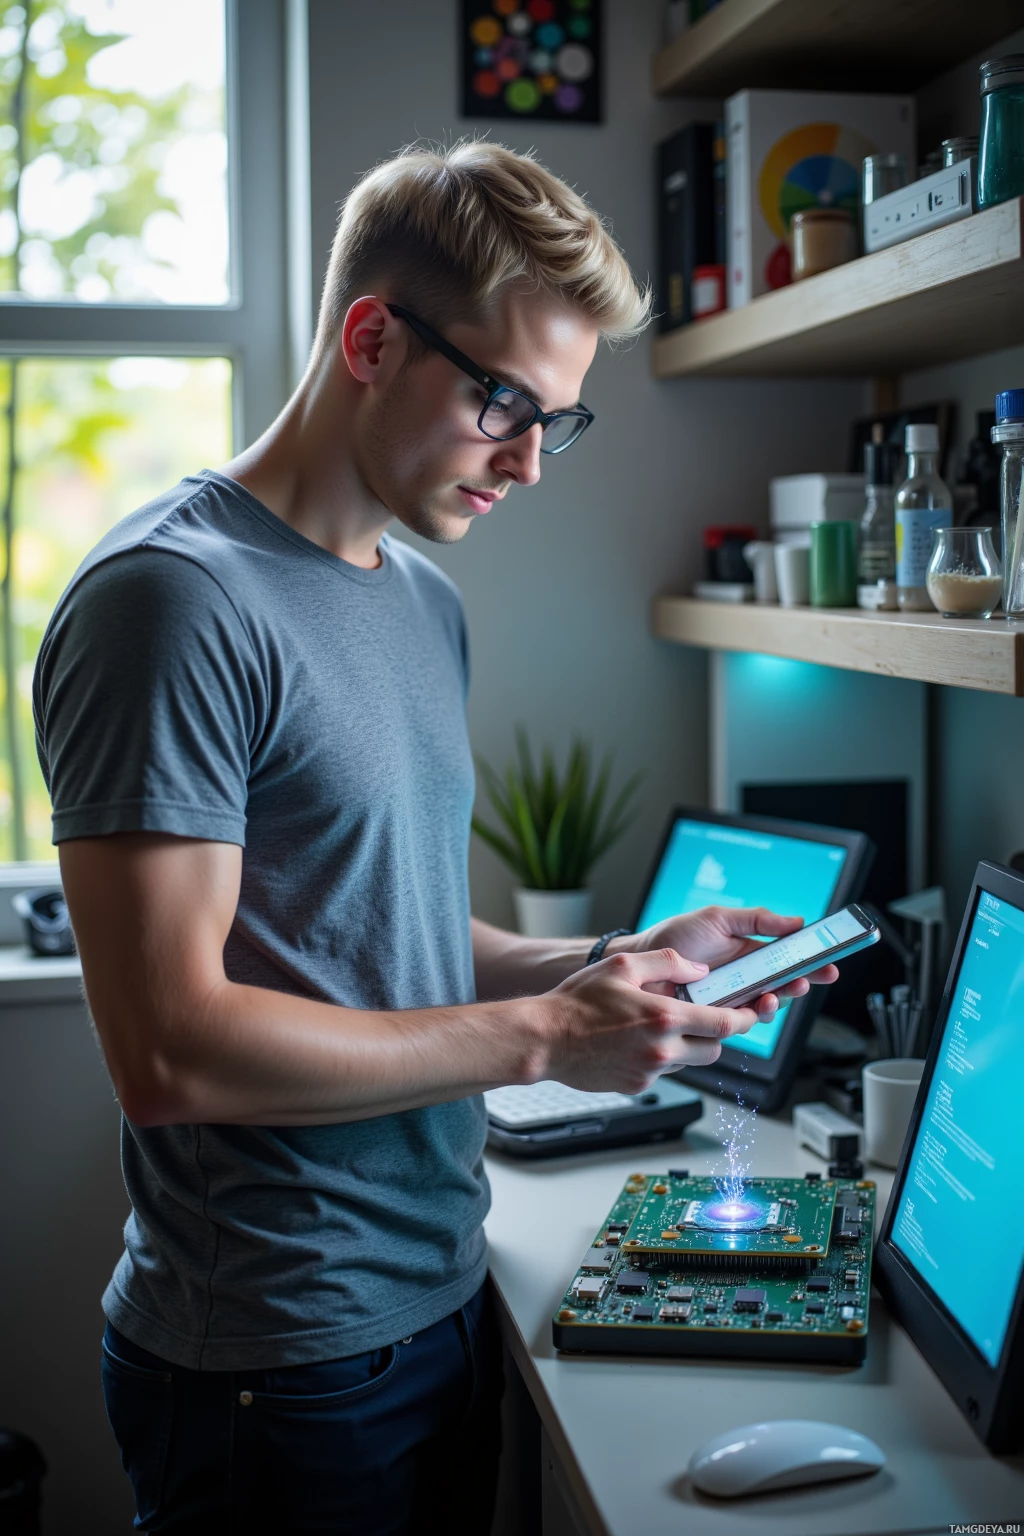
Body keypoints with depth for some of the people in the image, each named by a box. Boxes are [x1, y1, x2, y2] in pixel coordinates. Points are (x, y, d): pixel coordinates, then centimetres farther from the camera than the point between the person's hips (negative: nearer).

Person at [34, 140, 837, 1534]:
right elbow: (171, 1048, -24)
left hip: (442, 1302, 8)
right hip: (278, 1367, -8)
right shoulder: (174, 598, -18)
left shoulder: (428, 603, 10)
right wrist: (543, 1034, -19)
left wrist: (624, 962, 1)